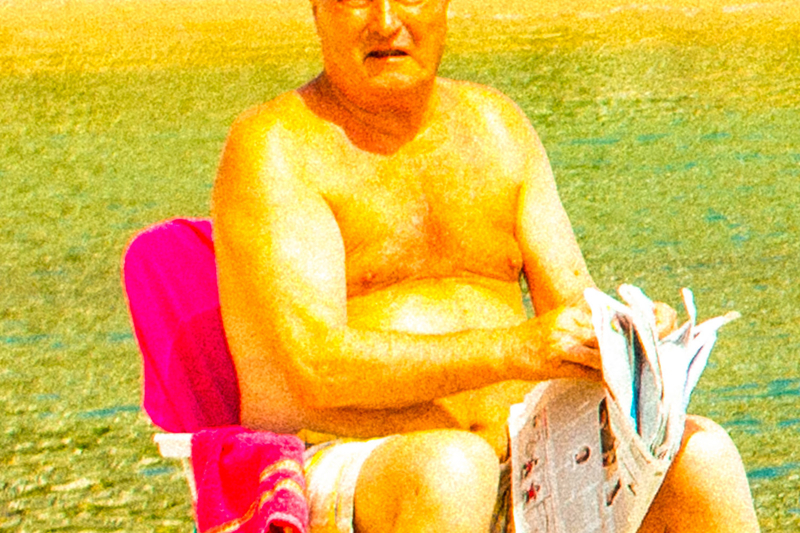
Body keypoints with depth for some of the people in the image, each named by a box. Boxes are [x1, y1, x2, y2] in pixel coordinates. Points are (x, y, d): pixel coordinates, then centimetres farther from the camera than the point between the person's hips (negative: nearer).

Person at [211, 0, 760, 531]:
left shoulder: (497, 125, 15)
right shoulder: (275, 147, -4)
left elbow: (577, 309, 12)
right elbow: (319, 370, -16)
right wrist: (517, 350, -27)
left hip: (523, 463, 5)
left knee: (699, 454, -20)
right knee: (451, 468, -38)